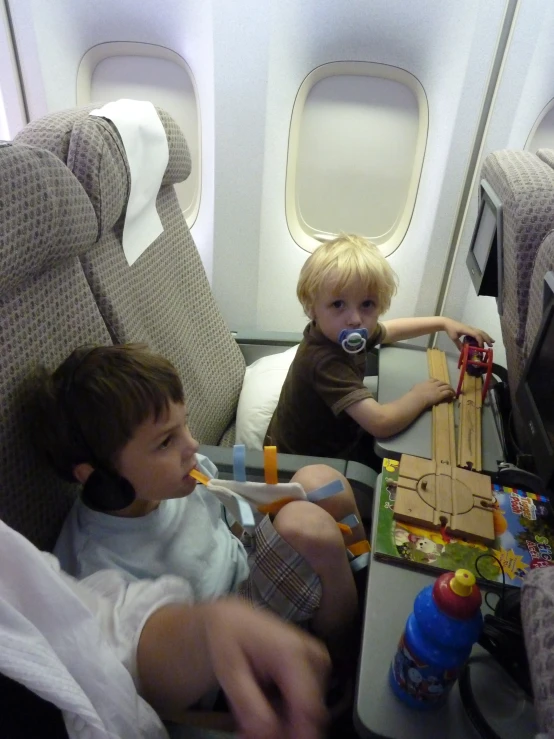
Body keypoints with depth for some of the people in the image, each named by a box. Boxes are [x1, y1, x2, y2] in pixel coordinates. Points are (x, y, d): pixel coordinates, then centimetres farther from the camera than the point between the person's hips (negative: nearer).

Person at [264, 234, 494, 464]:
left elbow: (389, 330, 12)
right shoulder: (324, 362, -37)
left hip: (333, 436, 7)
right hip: (305, 461, -7)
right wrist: (420, 396, -24)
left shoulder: (335, 332, -10)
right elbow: (381, 423, -42)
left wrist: (444, 322, 9)